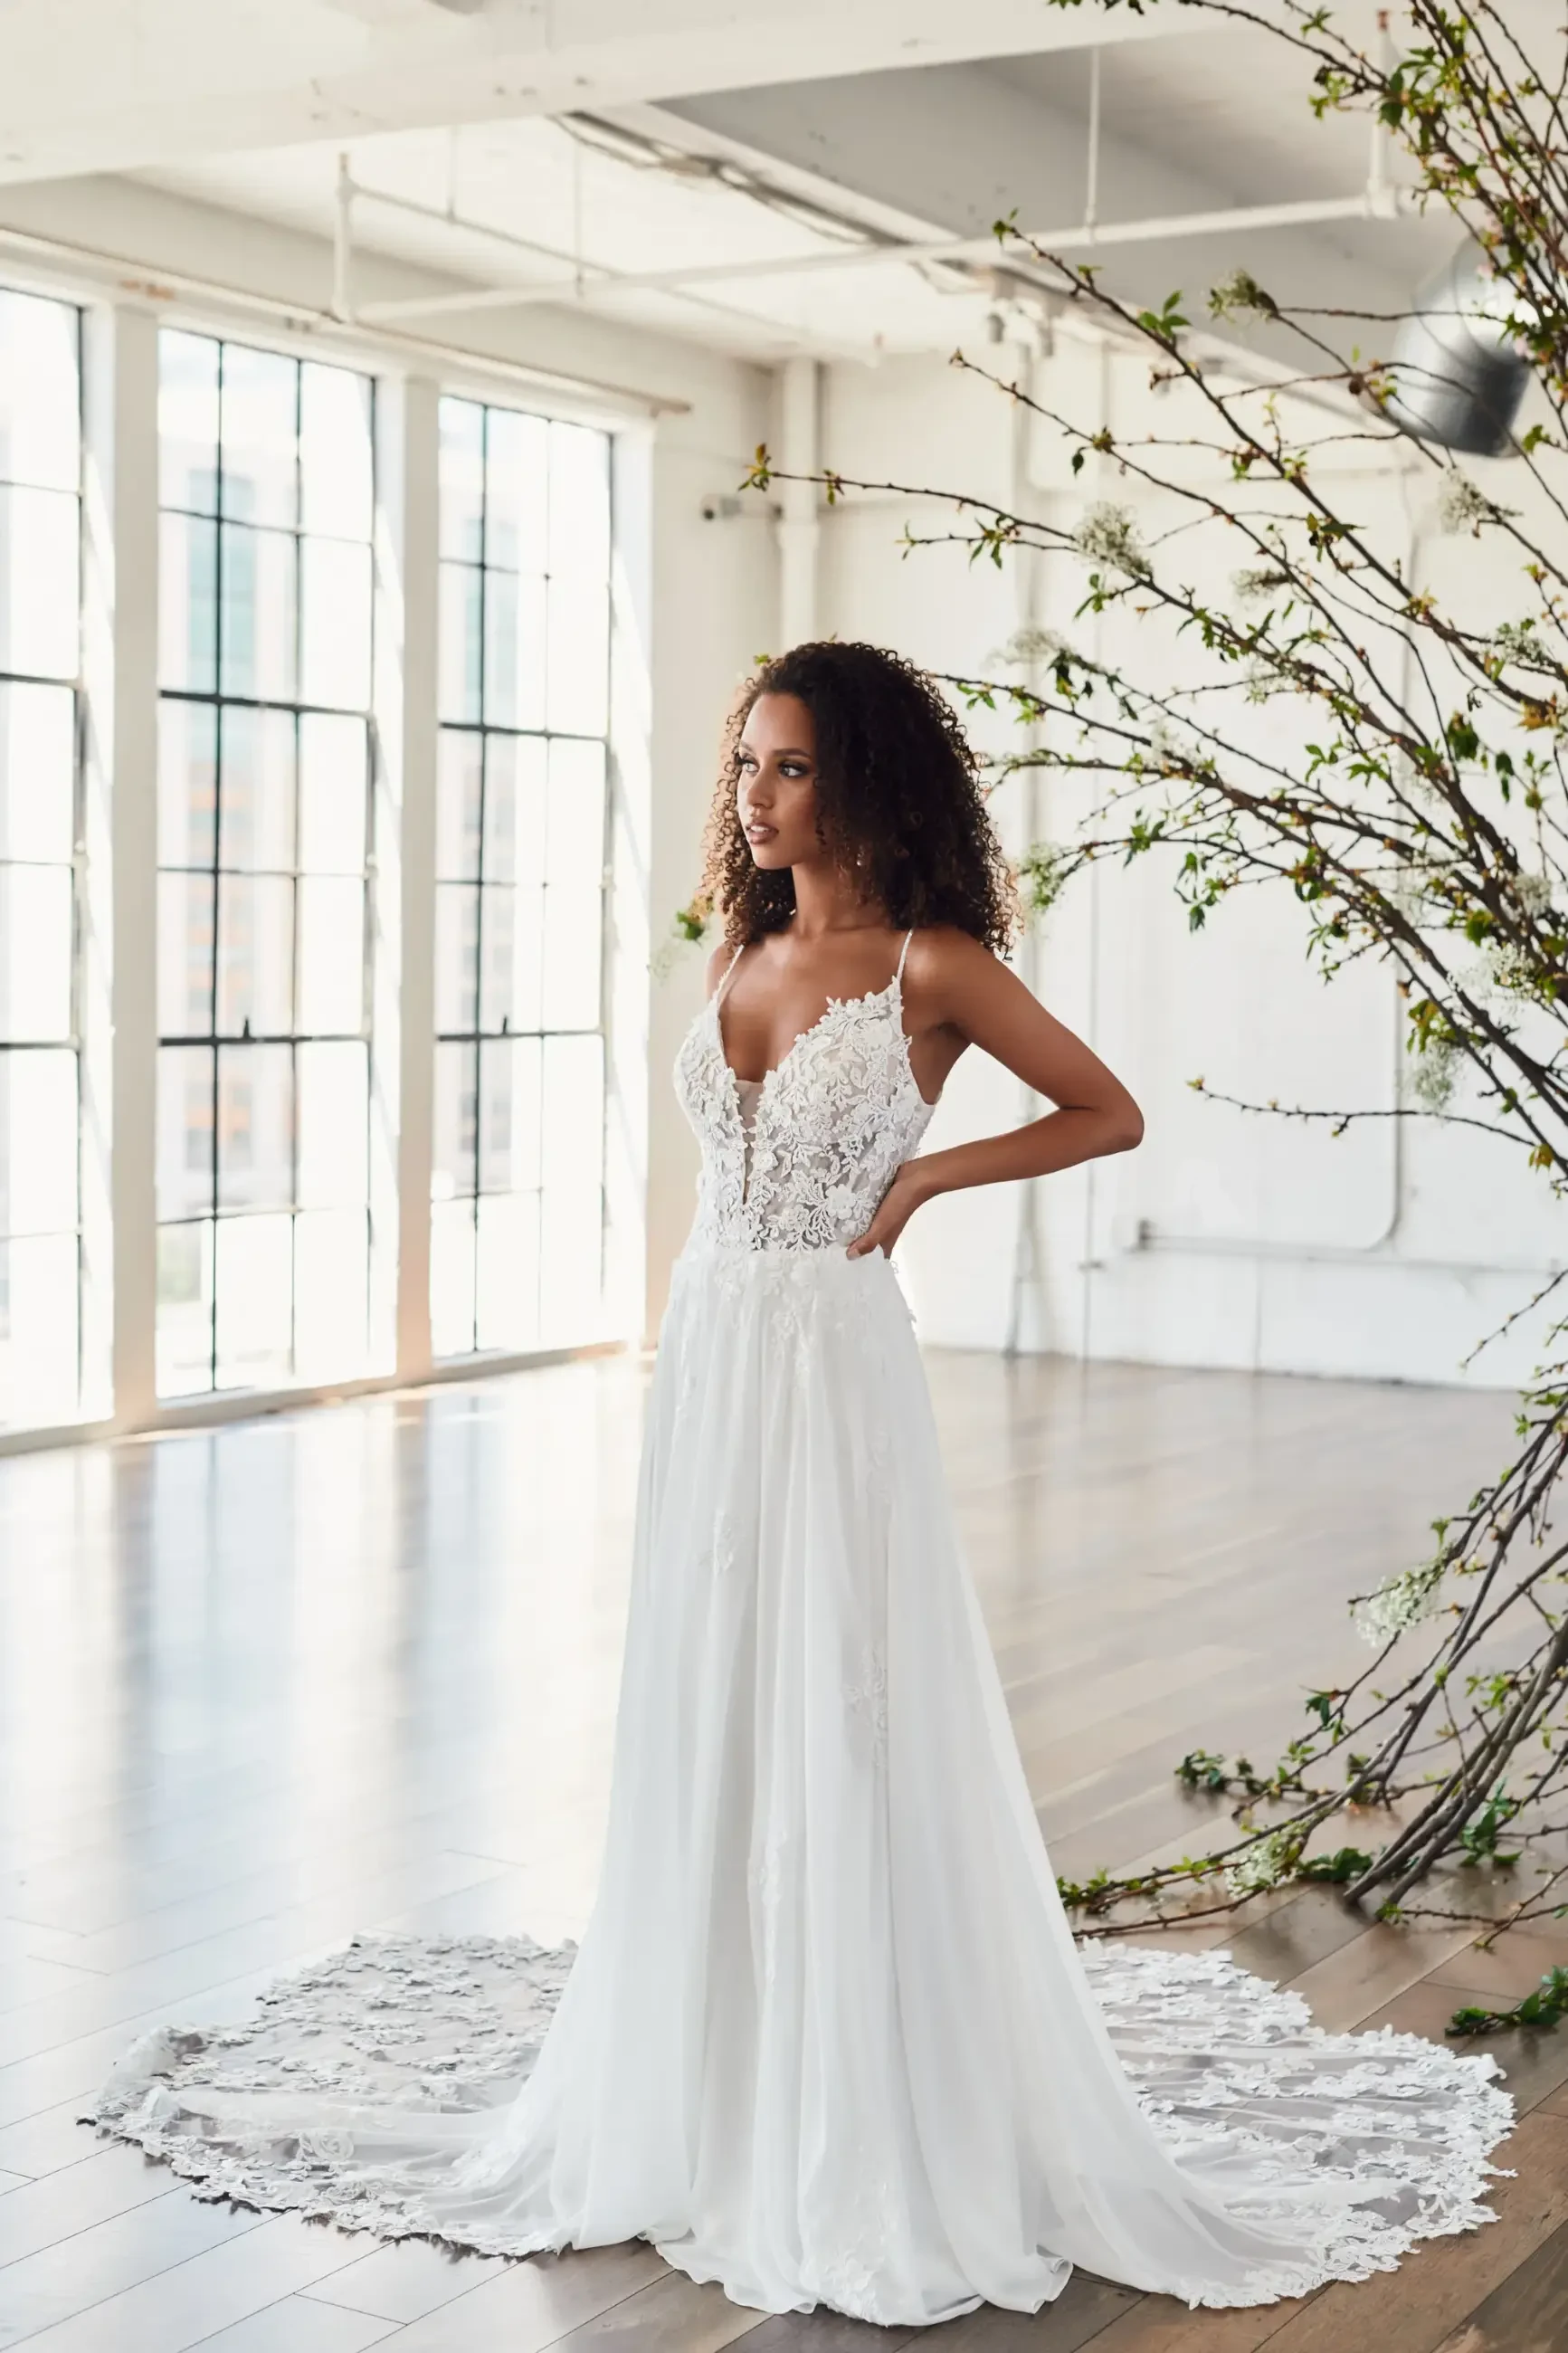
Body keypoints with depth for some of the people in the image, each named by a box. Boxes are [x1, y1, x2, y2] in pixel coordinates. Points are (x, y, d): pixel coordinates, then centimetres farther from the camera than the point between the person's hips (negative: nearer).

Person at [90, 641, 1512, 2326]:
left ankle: (868, 2122, 11)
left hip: (833, 1363, -6)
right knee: (705, 1711, 11)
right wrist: (696, 1352, 14)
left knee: (844, 1723, -2)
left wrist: (923, 1177, -9)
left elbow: (1109, 1114, -1)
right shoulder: (743, 954, 11)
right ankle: (716, 2083, 26)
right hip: (706, 1354, 7)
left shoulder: (931, 965, -7)